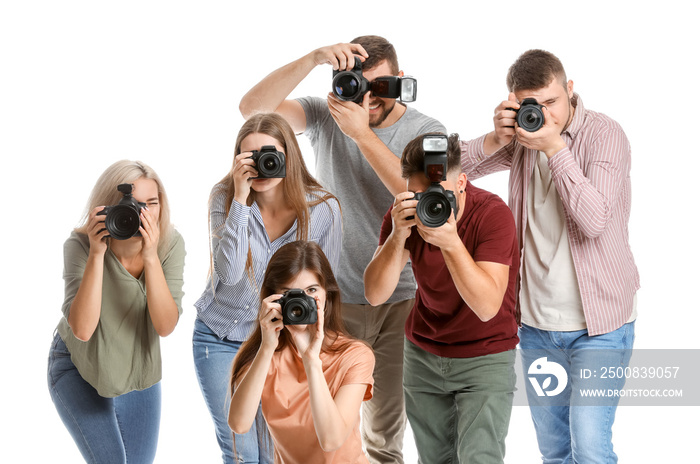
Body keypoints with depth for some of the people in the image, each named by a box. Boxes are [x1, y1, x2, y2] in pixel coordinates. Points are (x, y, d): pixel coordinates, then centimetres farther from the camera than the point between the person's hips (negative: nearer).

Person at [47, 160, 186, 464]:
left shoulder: (171, 244, -19)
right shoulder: (80, 245, -26)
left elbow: (165, 325, -27)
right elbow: (82, 329, -37)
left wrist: (150, 257, -38)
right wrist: (96, 253, -42)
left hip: (139, 371, 4)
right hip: (79, 370, -4)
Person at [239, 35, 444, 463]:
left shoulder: (426, 132, -5)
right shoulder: (327, 116, -3)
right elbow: (253, 108, -17)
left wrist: (363, 134, -28)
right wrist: (313, 59, -30)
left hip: (401, 302, 0)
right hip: (335, 298, 0)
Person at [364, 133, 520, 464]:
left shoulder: (493, 214, -23)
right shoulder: (404, 213, -11)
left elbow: (487, 307, -31)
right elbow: (375, 295, -17)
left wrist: (451, 243, -41)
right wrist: (397, 236, -32)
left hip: (485, 357, -4)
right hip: (422, 353, 4)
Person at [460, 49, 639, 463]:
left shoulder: (604, 134, -13)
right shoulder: (521, 136, 3)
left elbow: (594, 220, -24)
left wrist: (554, 147, -27)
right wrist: (497, 139, -16)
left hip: (598, 325, -5)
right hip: (537, 324, 5)